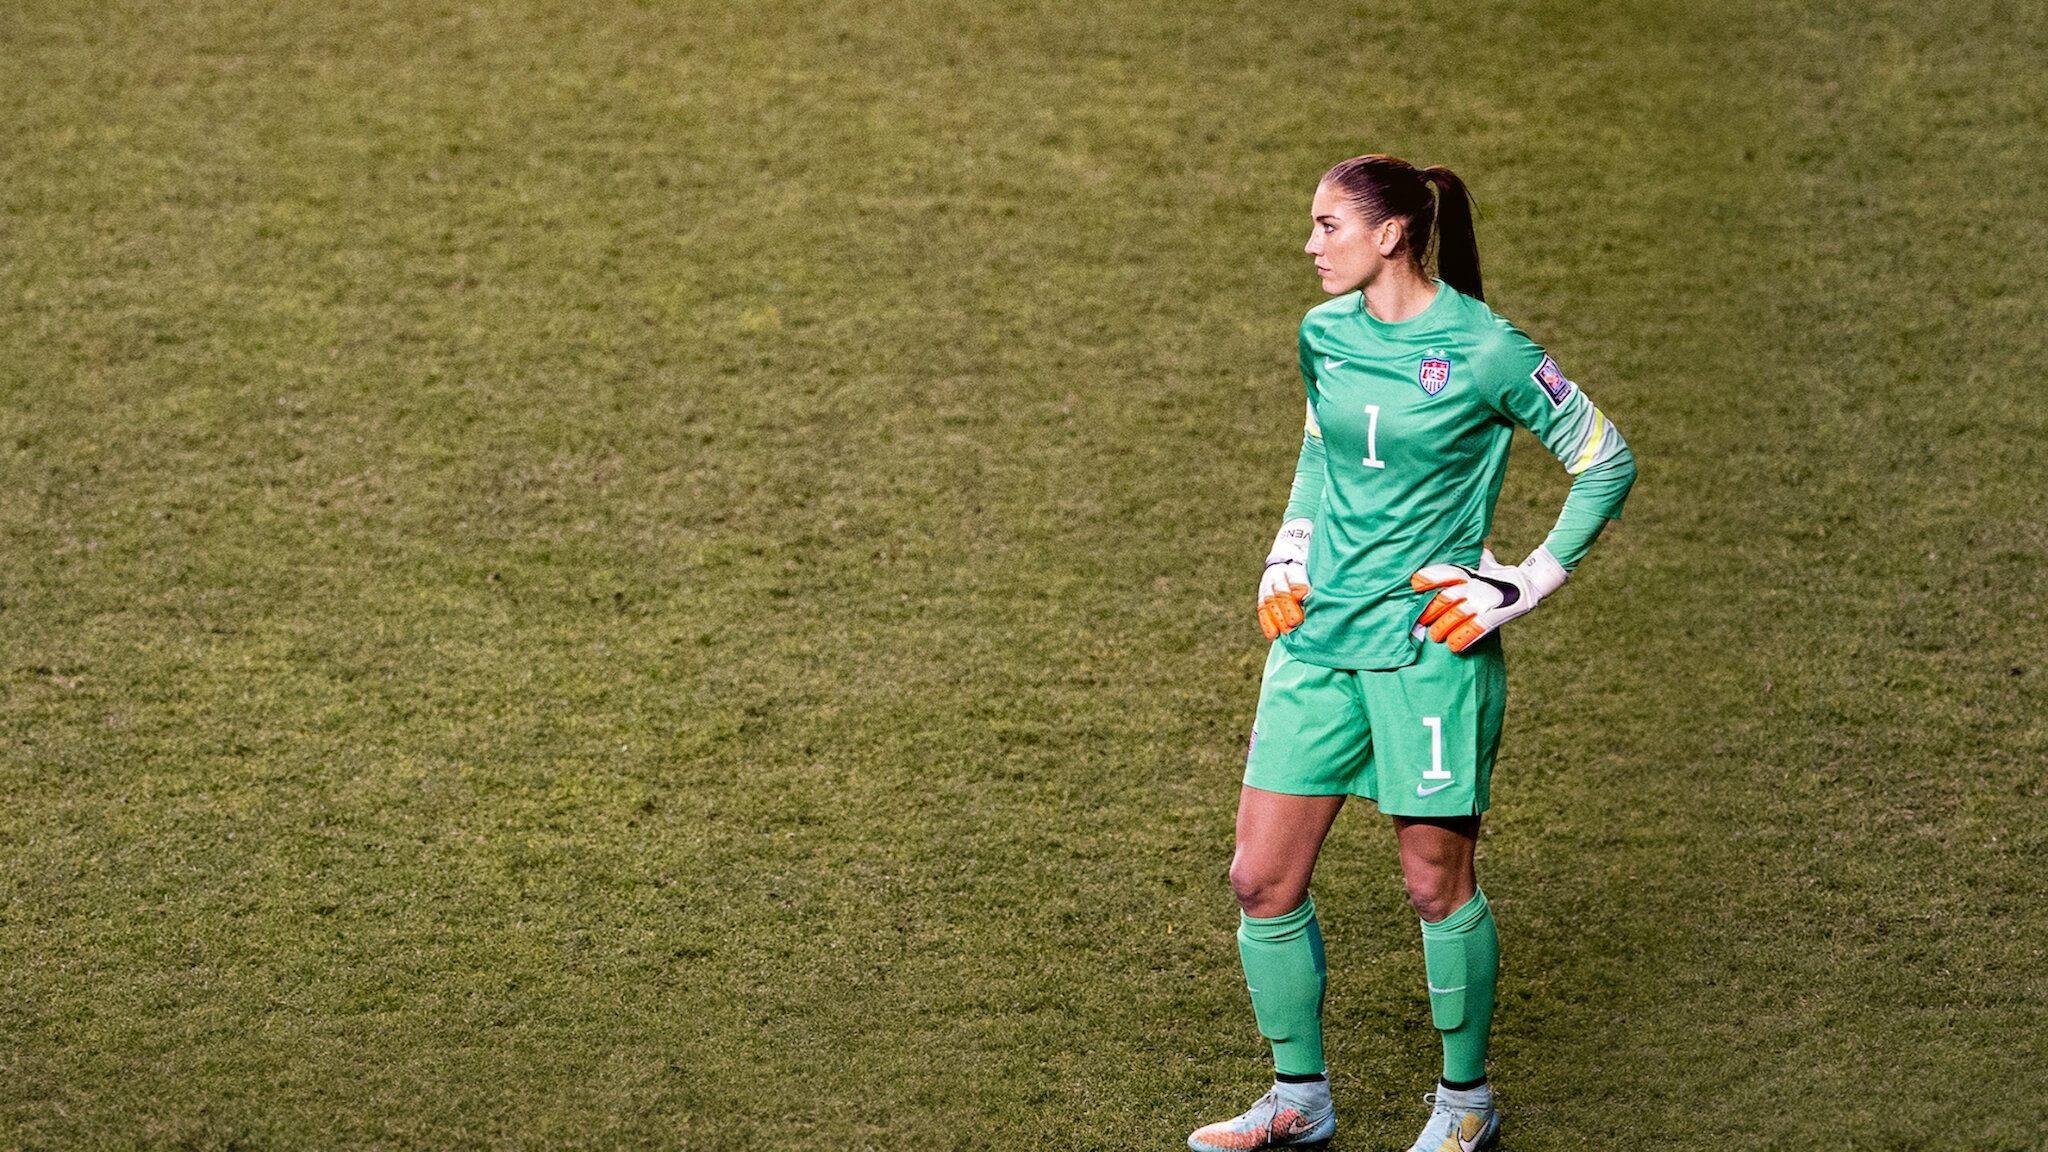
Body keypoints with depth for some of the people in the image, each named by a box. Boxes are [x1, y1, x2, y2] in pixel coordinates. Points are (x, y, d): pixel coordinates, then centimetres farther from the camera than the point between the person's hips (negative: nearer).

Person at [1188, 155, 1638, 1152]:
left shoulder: (1483, 350, -12)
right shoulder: (1325, 335, 5)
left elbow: (1605, 459, -4)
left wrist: (1529, 584, -7)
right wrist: (1288, 553, 13)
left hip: (1427, 643, -6)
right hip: (1317, 635, 6)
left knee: (1436, 882, 3)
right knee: (1262, 880, 4)